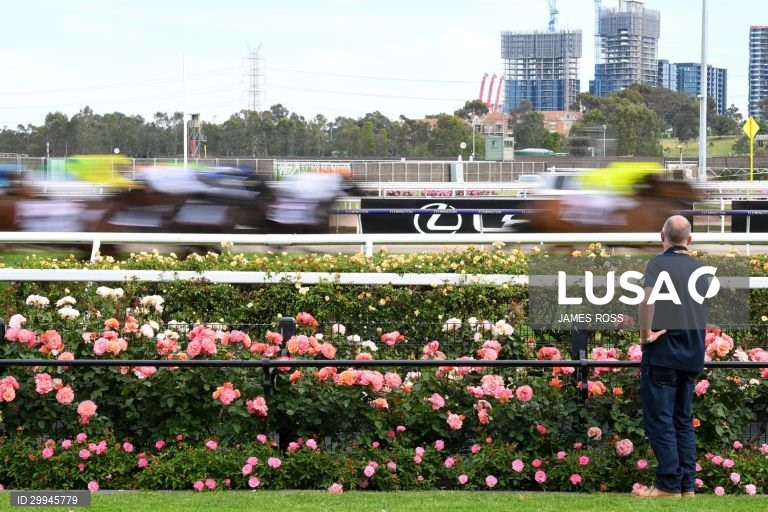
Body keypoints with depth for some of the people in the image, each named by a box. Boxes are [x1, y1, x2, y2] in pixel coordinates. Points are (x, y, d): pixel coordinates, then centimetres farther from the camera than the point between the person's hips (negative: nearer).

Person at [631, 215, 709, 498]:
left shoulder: (659, 263, -9)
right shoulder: (699, 269, 12)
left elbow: (648, 296, -27)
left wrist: (645, 332, -19)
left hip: (663, 353, -7)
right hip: (691, 355, 7)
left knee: (660, 419, -3)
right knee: (683, 420, 12)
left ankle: (668, 486, -5)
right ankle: (687, 484, 10)